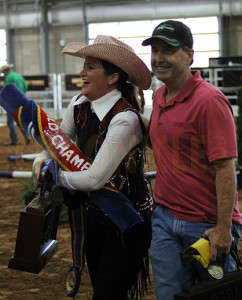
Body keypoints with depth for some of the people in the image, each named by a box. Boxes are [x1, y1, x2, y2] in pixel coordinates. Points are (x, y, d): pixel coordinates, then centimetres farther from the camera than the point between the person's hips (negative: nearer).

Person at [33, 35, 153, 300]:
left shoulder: (124, 119, -25)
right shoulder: (79, 106, -2)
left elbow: (95, 179, -28)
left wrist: (56, 176, -12)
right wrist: (43, 159, -7)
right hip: (95, 215, 8)